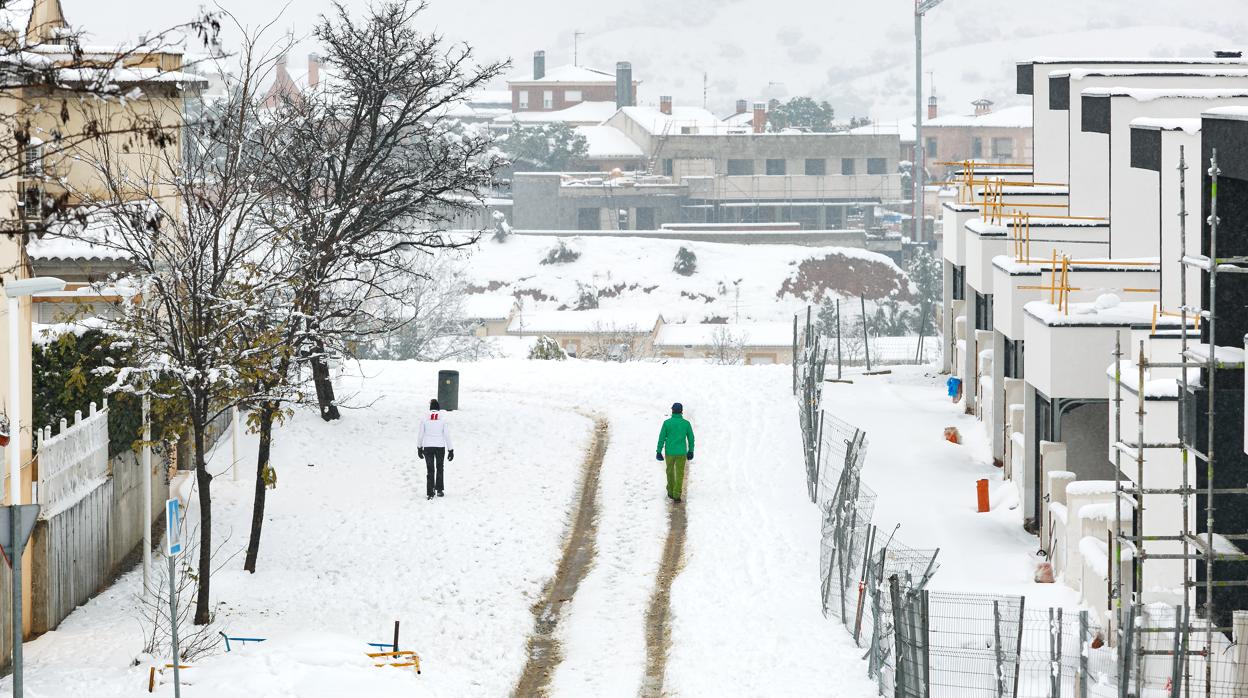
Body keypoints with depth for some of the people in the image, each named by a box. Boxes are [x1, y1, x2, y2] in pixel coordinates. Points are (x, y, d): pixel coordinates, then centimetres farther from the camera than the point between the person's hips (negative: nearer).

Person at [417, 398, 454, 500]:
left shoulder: (425, 419, -4)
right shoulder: (443, 419, -6)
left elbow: (420, 435, 2)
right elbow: (447, 435, -5)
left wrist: (419, 448, 14)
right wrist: (450, 450, 1)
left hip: (427, 447, 0)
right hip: (440, 446, 0)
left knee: (430, 470, 6)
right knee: (439, 468, 19)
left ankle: (430, 493, 0)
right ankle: (439, 490, 22)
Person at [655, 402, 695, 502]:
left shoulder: (667, 423, -9)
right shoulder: (686, 423, -6)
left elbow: (661, 438, -7)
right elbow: (691, 438, 1)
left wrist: (659, 452, 2)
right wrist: (691, 451, 15)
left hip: (670, 452, 0)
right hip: (681, 453, 0)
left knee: (670, 471, 22)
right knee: (679, 474, 6)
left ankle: (671, 492, 31)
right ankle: (676, 496, -1)